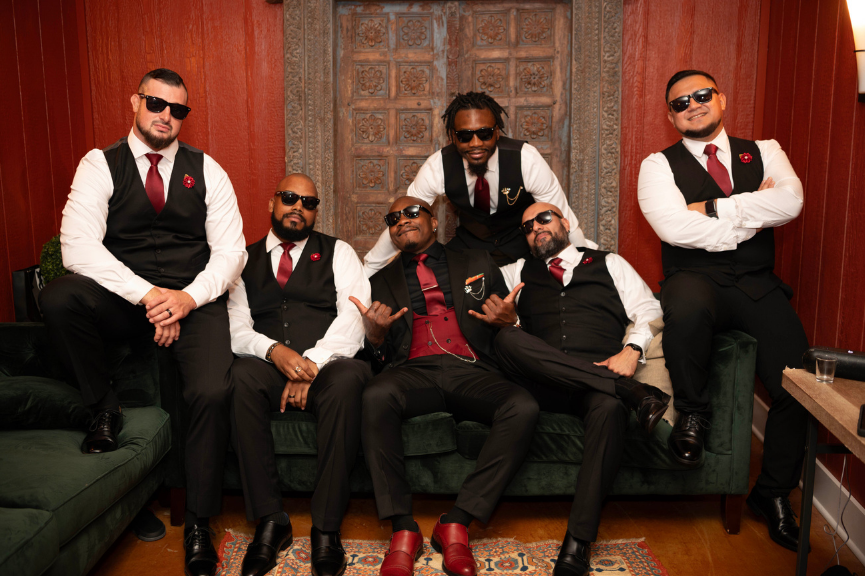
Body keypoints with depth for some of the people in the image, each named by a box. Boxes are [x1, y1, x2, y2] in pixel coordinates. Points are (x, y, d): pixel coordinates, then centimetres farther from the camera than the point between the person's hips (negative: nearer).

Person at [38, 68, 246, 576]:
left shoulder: (206, 169, 7)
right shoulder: (100, 165, 2)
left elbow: (231, 250, 1)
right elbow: (78, 245, -12)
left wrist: (188, 298, -16)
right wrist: (147, 295, -23)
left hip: (194, 298, 0)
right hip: (122, 296, 0)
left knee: (213, 392, -24)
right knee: (58, 298, -31)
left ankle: (199, 524, -5)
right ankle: (105, 407, -4)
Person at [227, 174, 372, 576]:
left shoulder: (338, 253, 15)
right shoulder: (245, 260, 19)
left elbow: (353, 316, 0)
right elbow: (236, 327, 7)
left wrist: (312, 362, -15)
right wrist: (274, 350, -15)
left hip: (327, 364, -1)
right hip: (269, 367, 2)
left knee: (348, 378, -36)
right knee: (240, 377, -33)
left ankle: (326, 529, -27)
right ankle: (270, 521, -22)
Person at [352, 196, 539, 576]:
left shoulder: (477, 264, 23)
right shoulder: (382, 281, 23)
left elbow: (511, 339, 20)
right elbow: (375, 359, 17)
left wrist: (508, 322, -4)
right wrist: (374, 336, -6)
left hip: (471, 370, 1)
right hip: (413, 370, 0)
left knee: (523, 408, -30)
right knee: (376, 396, -35)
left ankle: (456, 523, -23)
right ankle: (403, 530, -25)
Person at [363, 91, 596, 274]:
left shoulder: (526, 160, -24)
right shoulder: (438, 167, -19)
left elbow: (563, 219, -16)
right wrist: (366, 273, -8)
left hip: (520, 244, -2)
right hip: (468, 242, 2)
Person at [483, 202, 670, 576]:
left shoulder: (609, 264, 24)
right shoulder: (518, 273, 28)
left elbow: (649, 310, 14)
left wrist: (632, 349, -8)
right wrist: (502, 317, -4)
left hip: (603, 374, -1)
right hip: (545, 384, 2)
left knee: (609, 408, -38)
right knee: (508, 338, -31)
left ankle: (577, 544, -37)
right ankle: (631, 392, -30)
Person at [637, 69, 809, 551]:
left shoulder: (764, 152, 14)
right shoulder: (659, 166, 5)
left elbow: (790, 203, -7)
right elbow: (675, 227, -13)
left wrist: (712, 208, -10)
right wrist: (754, 210, -5)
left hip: (758, 285, 3)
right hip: (696, 281, -3)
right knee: (686, 306, -39)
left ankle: (774, 493, 14)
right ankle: (692, 412, -10)